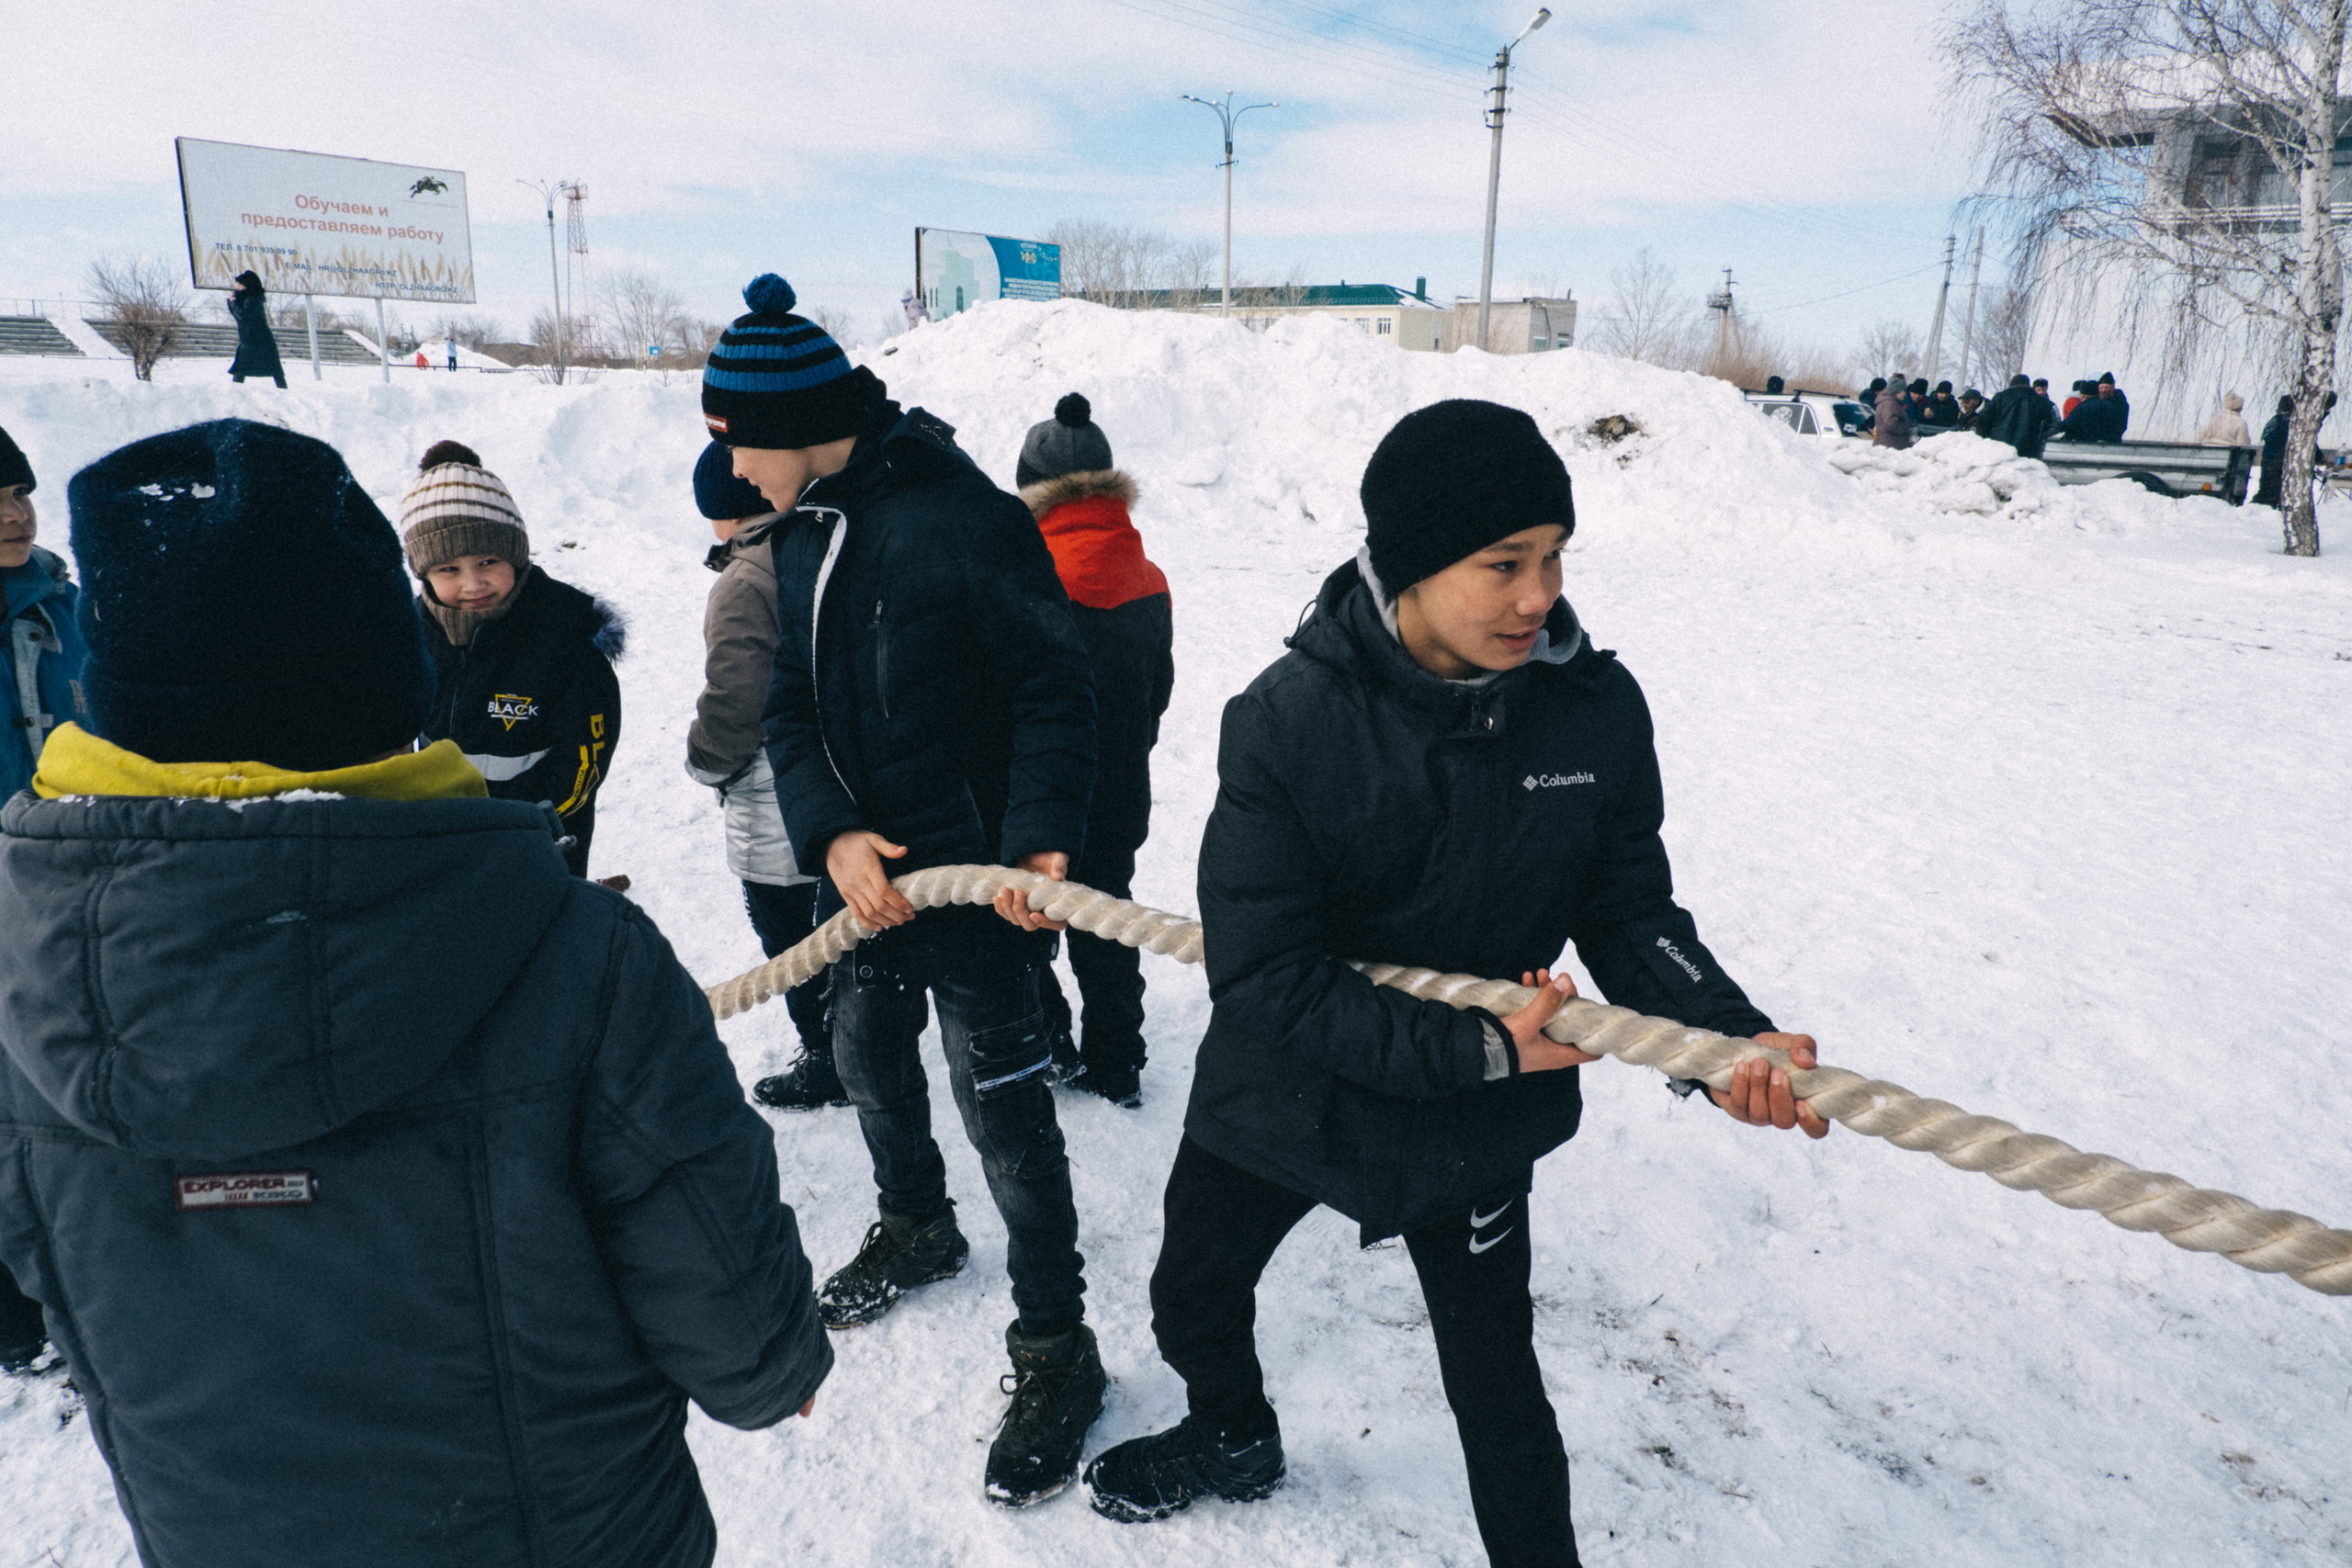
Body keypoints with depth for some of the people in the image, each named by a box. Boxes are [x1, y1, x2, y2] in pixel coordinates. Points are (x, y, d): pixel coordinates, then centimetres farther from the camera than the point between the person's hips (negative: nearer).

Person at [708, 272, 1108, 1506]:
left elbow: (1054, 686, -17)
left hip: (970, 870, -8)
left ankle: (1054, 1348, 17)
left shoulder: (967, 515, -18)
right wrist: (832, 835, -12)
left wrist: (1040, 837, -27)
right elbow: (788, 707, 4)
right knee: (869, 1060, 24)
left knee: (1002, 1105, -1)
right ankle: (915, 1228, 51)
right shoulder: (799, 536, 7)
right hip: (858, 864, 8)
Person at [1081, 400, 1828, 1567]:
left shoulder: (1595, 708, -18)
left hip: (1476, 1124, 0)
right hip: (1282, 1098, 1)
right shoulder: (1286, 723, -25)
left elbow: (1629, 907, -6)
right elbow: (1265, 977, -26)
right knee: (1193, 1306, 25)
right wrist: (1482, 1049, -28)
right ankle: (1234, 1438, 60)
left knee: (1496, 1386, 15)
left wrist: (1730, 1034, -25)